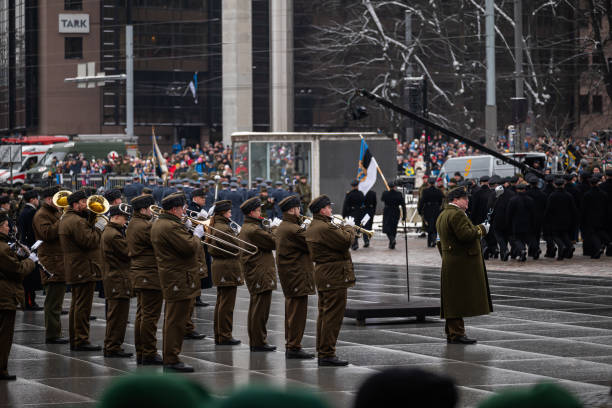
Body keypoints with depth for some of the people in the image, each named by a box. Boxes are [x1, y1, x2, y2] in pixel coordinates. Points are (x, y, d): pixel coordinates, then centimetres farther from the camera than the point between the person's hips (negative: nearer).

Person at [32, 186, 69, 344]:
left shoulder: (56, 212, 22)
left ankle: (54, 333, 18)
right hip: (51, 263, -10)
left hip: (60, 262, 10)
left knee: (56, 301, 13)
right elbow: (47, 233, -25)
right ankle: (52, 335, -7)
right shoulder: (41, 215, -9)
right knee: (53, 301, -9)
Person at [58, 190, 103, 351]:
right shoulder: (76, 221, -17)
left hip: (74, 270, 11)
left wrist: (91, 222, 3)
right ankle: (81, 341, -7)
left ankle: (74, 340, 21)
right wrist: (98, 230, -9)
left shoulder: (66, 219, 17)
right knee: (83, 306, -8)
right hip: (84, 269, -11)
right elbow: (89, 241, -24)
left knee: (77, 305, 15)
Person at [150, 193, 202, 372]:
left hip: (169, 279, 11)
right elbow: (189, 248, -24)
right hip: (180, 280, -11)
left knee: (172, 320, 16)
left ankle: (169, 358, 22)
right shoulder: (171, 226, -20)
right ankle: (171, 360, -6)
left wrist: (188, 232, 9)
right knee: (176, 321, -7)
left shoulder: (158, 223, 13)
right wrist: (197, 236, -7)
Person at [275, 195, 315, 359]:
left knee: (292, 312, 15)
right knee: (298, 312, -6)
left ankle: (290, 345, 20)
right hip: (297, 276, -10)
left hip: (287, 276, 10)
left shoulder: (282, 227, 12)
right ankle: (294, 347, -5)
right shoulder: (294, 230, -20)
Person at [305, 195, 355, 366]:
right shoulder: (325, 227, -19)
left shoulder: (312, 228, 14)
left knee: (324, 314, 15)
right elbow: (346, 241, -21)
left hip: (322, 274, 11)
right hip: (334, 276, -11)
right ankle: (327, 354, -9)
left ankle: (322, 352, 19)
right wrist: (349, 228, -4)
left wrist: (342, 229, 9)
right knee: (333, 315, -8)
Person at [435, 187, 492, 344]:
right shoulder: (457, 214, -15)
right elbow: (465, 235, -25)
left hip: (450, 263, 10)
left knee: (453, 300, 13)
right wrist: (481, 229, -11)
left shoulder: (442, 216, 18)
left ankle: (451, 332, 17)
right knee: (458, 298, -8)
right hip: (461, 264, -10)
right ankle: (457, 333, -8)